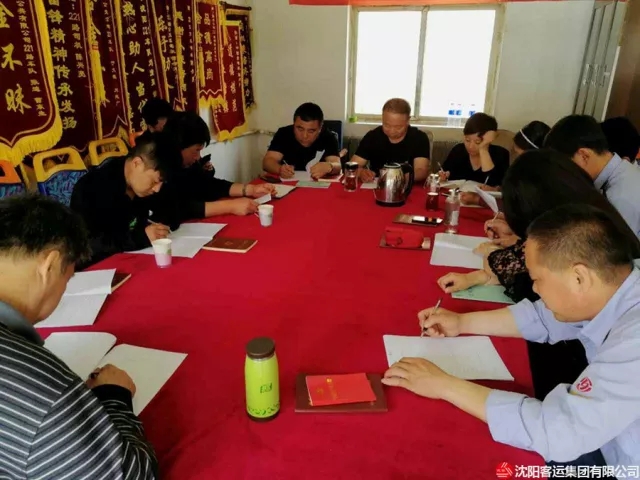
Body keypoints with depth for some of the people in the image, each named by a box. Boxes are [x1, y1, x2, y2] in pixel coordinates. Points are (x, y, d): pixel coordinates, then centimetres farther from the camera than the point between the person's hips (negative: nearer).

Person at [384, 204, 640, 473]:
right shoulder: (615, 292, -12)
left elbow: (558, 431, -37)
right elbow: (543, 317, 6)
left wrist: (445, 385, -29)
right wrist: (462, 323, 0)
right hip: (609, 444, 6)